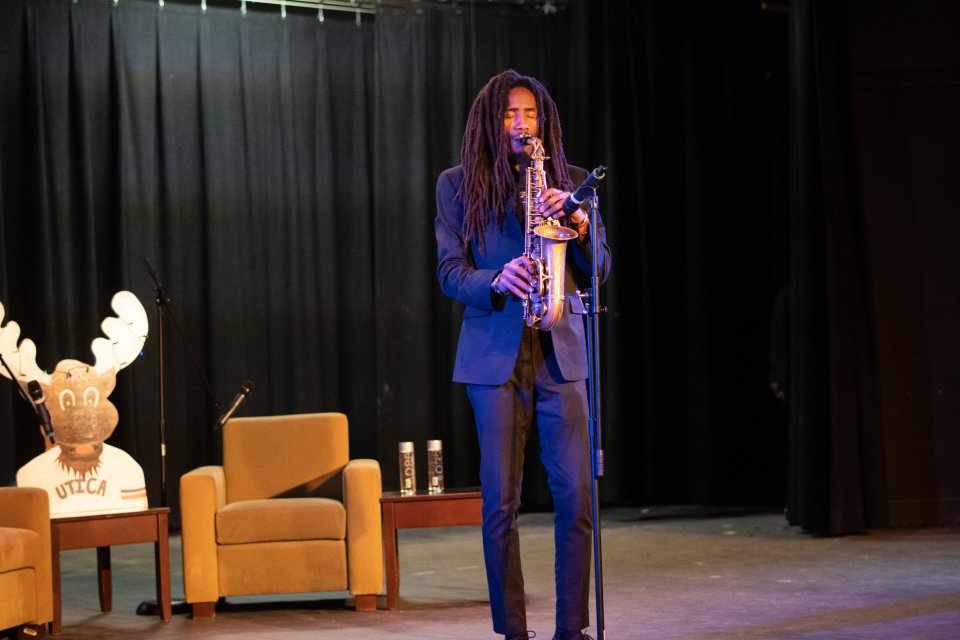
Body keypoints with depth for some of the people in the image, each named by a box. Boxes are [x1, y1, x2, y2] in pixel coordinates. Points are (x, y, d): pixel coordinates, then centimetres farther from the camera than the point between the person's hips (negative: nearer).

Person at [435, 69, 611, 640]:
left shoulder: (570, 182, 12)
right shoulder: (457, 186, 8)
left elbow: (599, 271, 8)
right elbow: (450, 271, 2)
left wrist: (577, 223, -12)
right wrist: (497, 281, -19)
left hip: (562, 353, 1)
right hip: (494, 356, -1)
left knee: (577, 495, -6)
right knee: (500, 501, -2)